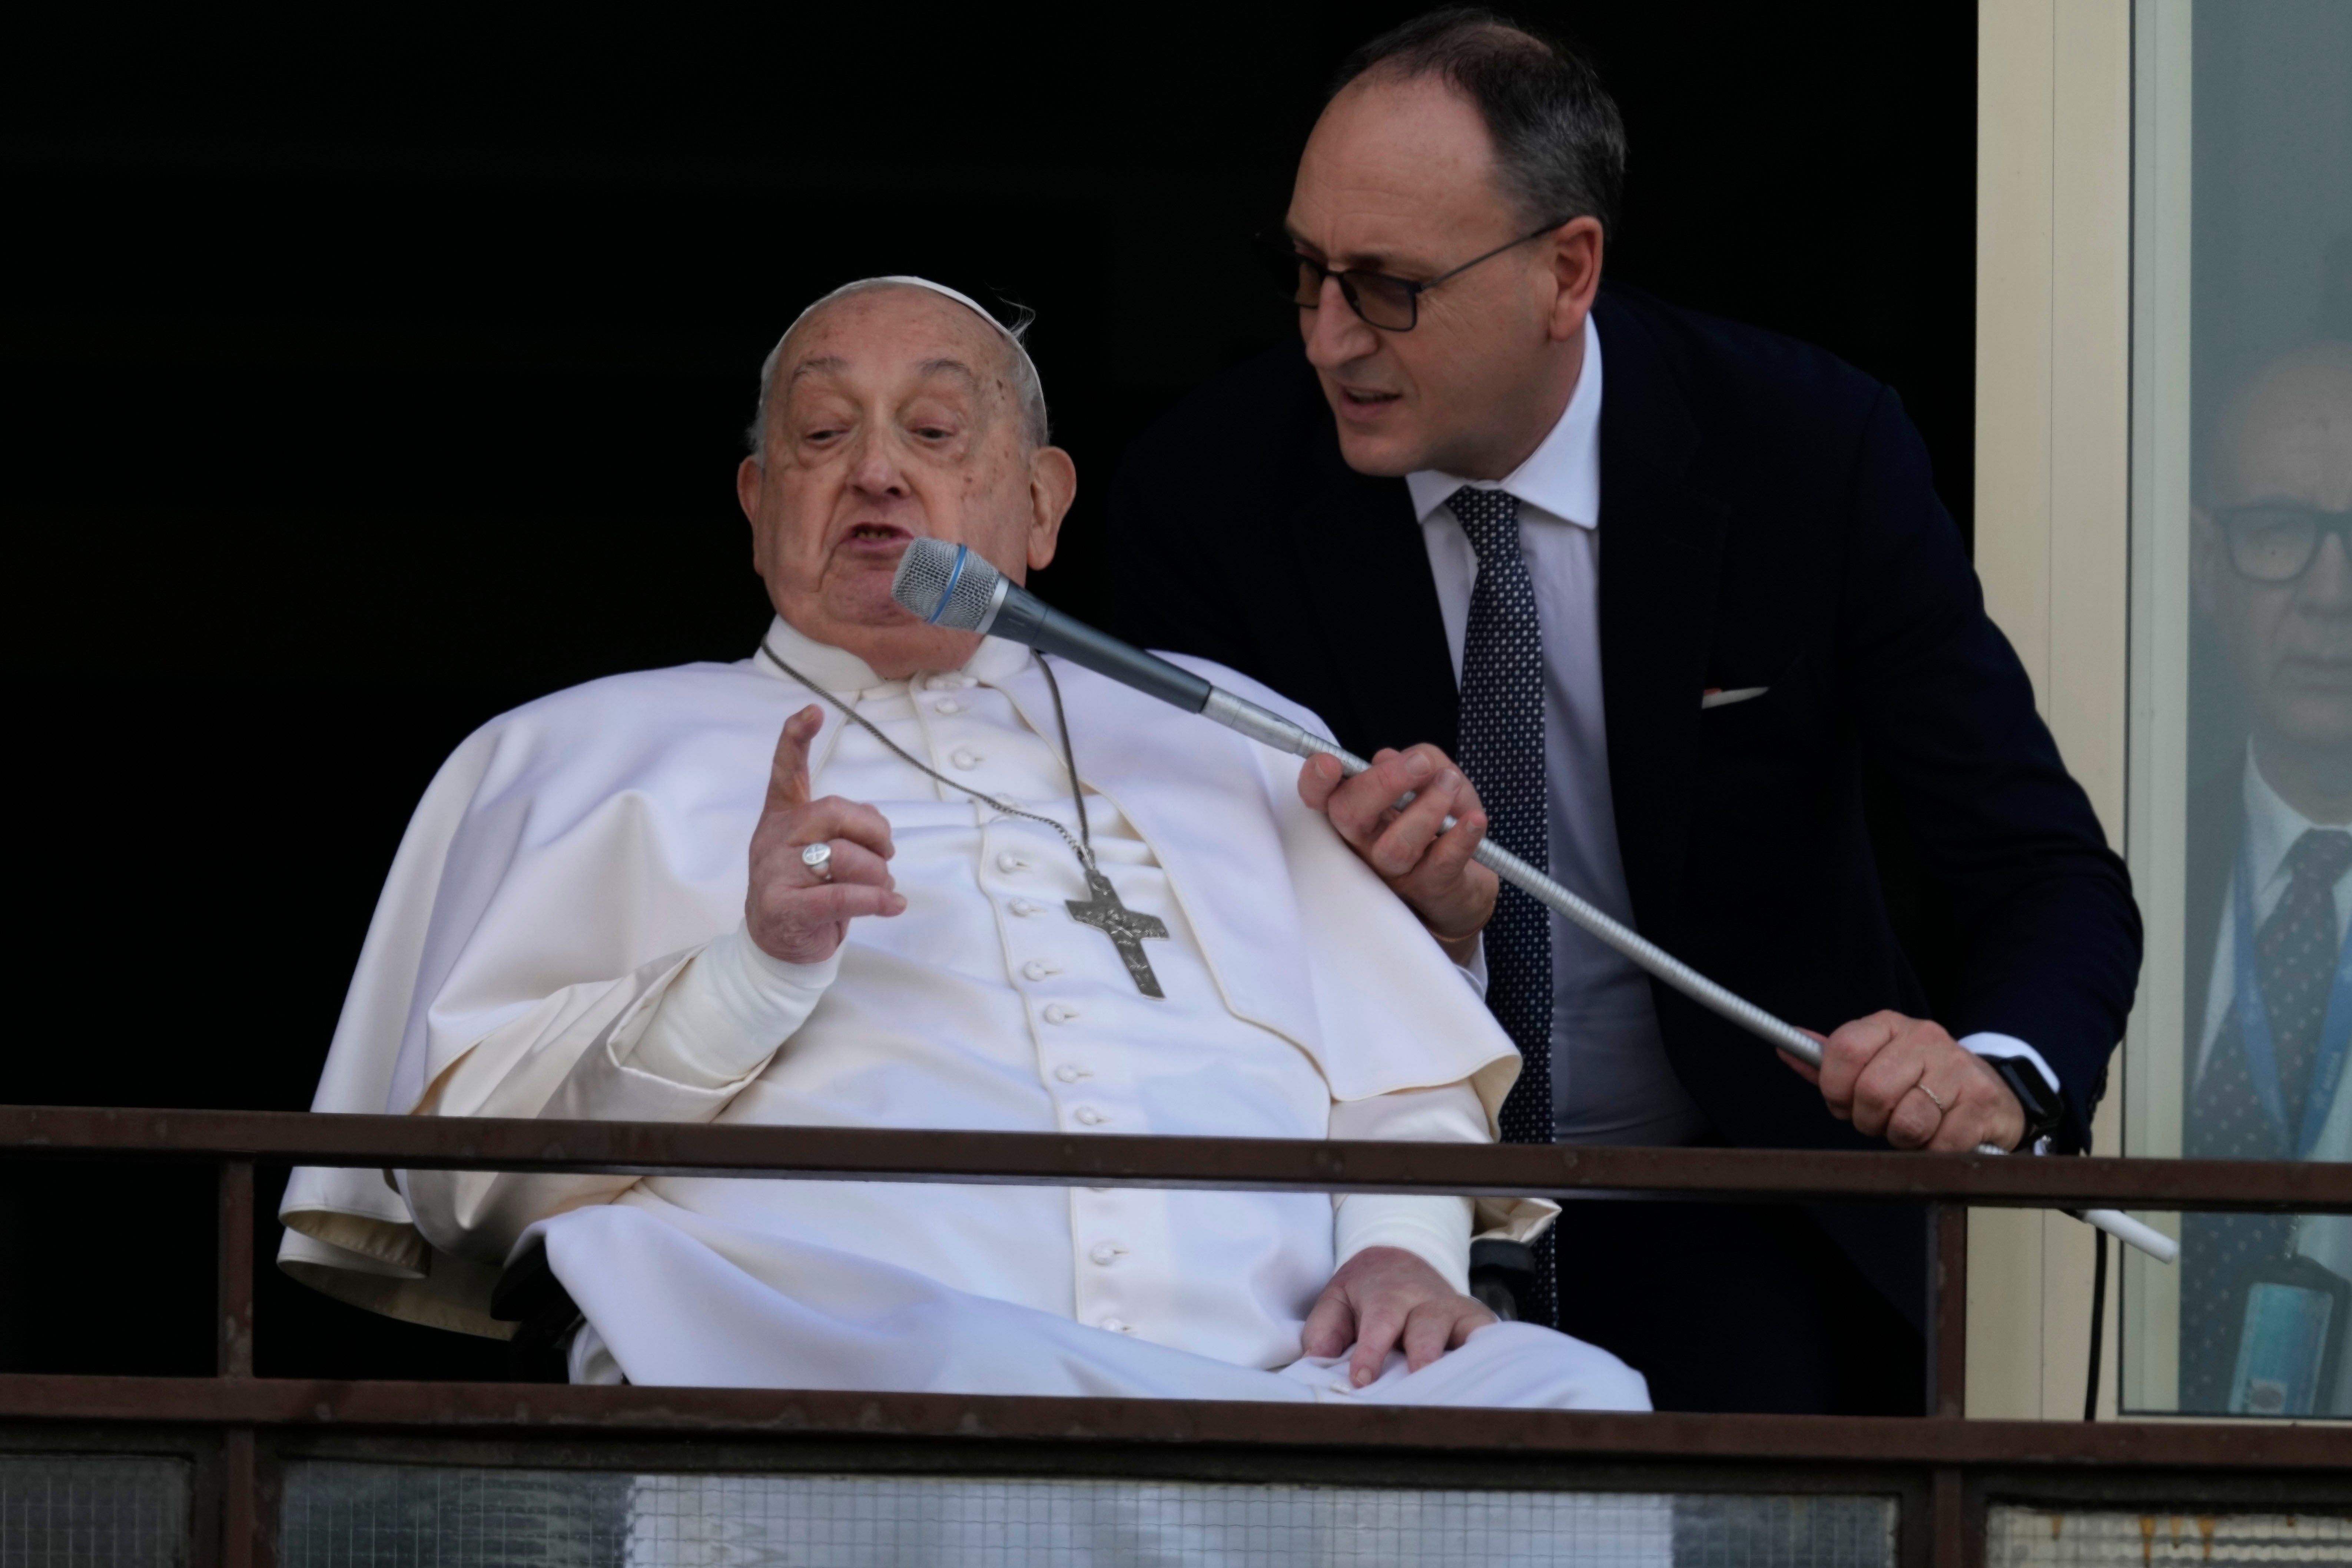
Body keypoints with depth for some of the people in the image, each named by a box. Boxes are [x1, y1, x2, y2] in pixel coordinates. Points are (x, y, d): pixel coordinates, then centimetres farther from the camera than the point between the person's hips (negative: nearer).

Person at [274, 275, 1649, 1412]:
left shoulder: (1222, 744, 32)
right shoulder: (590, 753, 23)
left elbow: (1406, 1086, 26)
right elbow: (461, 1153, 11)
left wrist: (1406, 1248, 1)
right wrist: (749, 972, -6)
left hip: (1271, 1363, 2)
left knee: (1579, 1402, -31)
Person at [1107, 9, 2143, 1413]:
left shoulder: (1813, 449, -9)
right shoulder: (1213, 492, -7)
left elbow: (2051, 871, -10)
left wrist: (1999, 1075, -34)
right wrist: (1421, 924, -28)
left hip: (1732, 1225, 0)